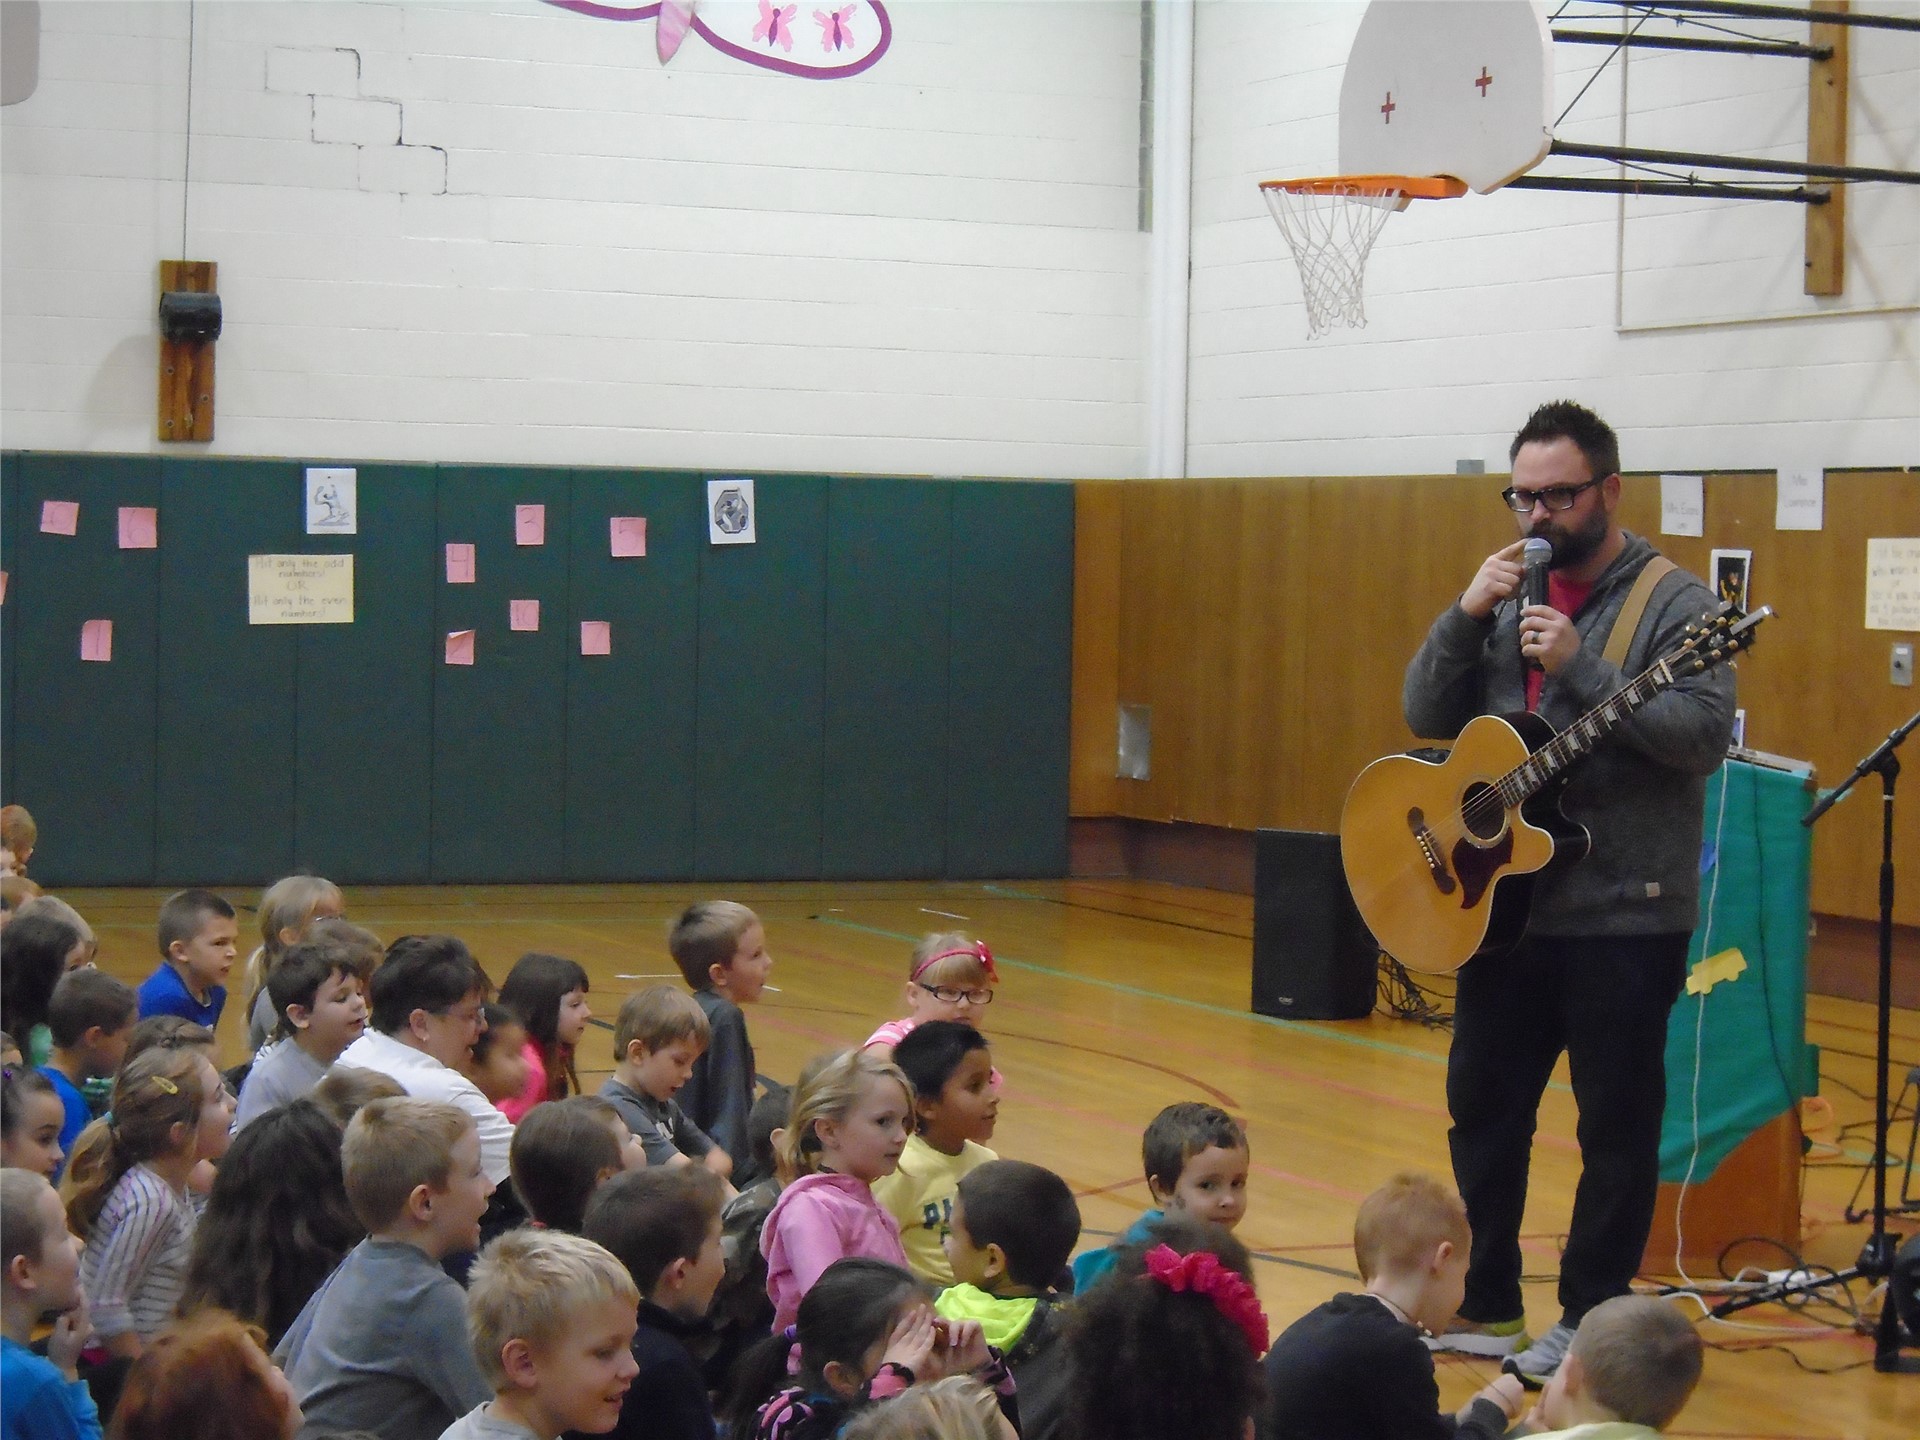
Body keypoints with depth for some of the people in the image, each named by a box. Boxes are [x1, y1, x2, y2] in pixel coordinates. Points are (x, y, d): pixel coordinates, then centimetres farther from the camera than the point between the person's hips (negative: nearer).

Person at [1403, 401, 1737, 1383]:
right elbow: (1428, 719, 5)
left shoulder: (1673, 604, -8)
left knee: (1617, 1124, 4)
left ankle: (1592, 1322, 14)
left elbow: (1705, 735, -19)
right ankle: (1484, 1307, 24)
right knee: (1483, 1109, 12)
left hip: (1624, 915, -6)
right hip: (1506, 900, 6)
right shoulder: (1508, 597, 9)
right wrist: (1465, 618, -11)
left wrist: (1577, 669, -25)